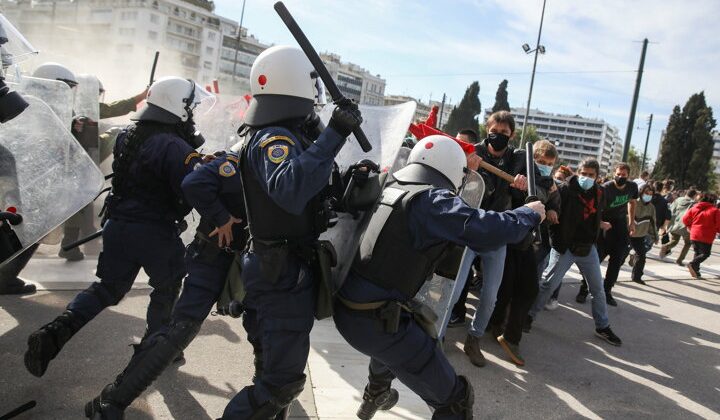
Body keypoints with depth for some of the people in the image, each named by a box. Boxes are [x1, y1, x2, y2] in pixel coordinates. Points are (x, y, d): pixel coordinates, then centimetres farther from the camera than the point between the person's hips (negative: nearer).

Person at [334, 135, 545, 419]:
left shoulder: (389, 191, 11)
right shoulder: (431, 199, -12)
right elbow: (489, 230, -21)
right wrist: (530, 214, -2)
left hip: (346, 310, 9)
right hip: (378, 321, -9)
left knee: (391, 347, 42)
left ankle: (374, 397, 63)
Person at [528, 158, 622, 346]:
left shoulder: (600, 193, 3)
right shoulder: (566, 190, -15)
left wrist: (600, 224, 9)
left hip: (588, 248, 6)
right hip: (565, 247, -5)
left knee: (598, 288, 13)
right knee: (548, 284, -3)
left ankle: (603, 327, 28)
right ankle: (530, 316, 14)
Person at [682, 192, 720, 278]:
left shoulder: (694, 208, 4)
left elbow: (685, 219, 3)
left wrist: (690, 227, 19)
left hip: (694, 235, 5)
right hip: (706, 237, -5)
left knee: (697, 253, 16)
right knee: (705, 254, 5)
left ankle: (696, 272, 11)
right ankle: (693, 264, -20)